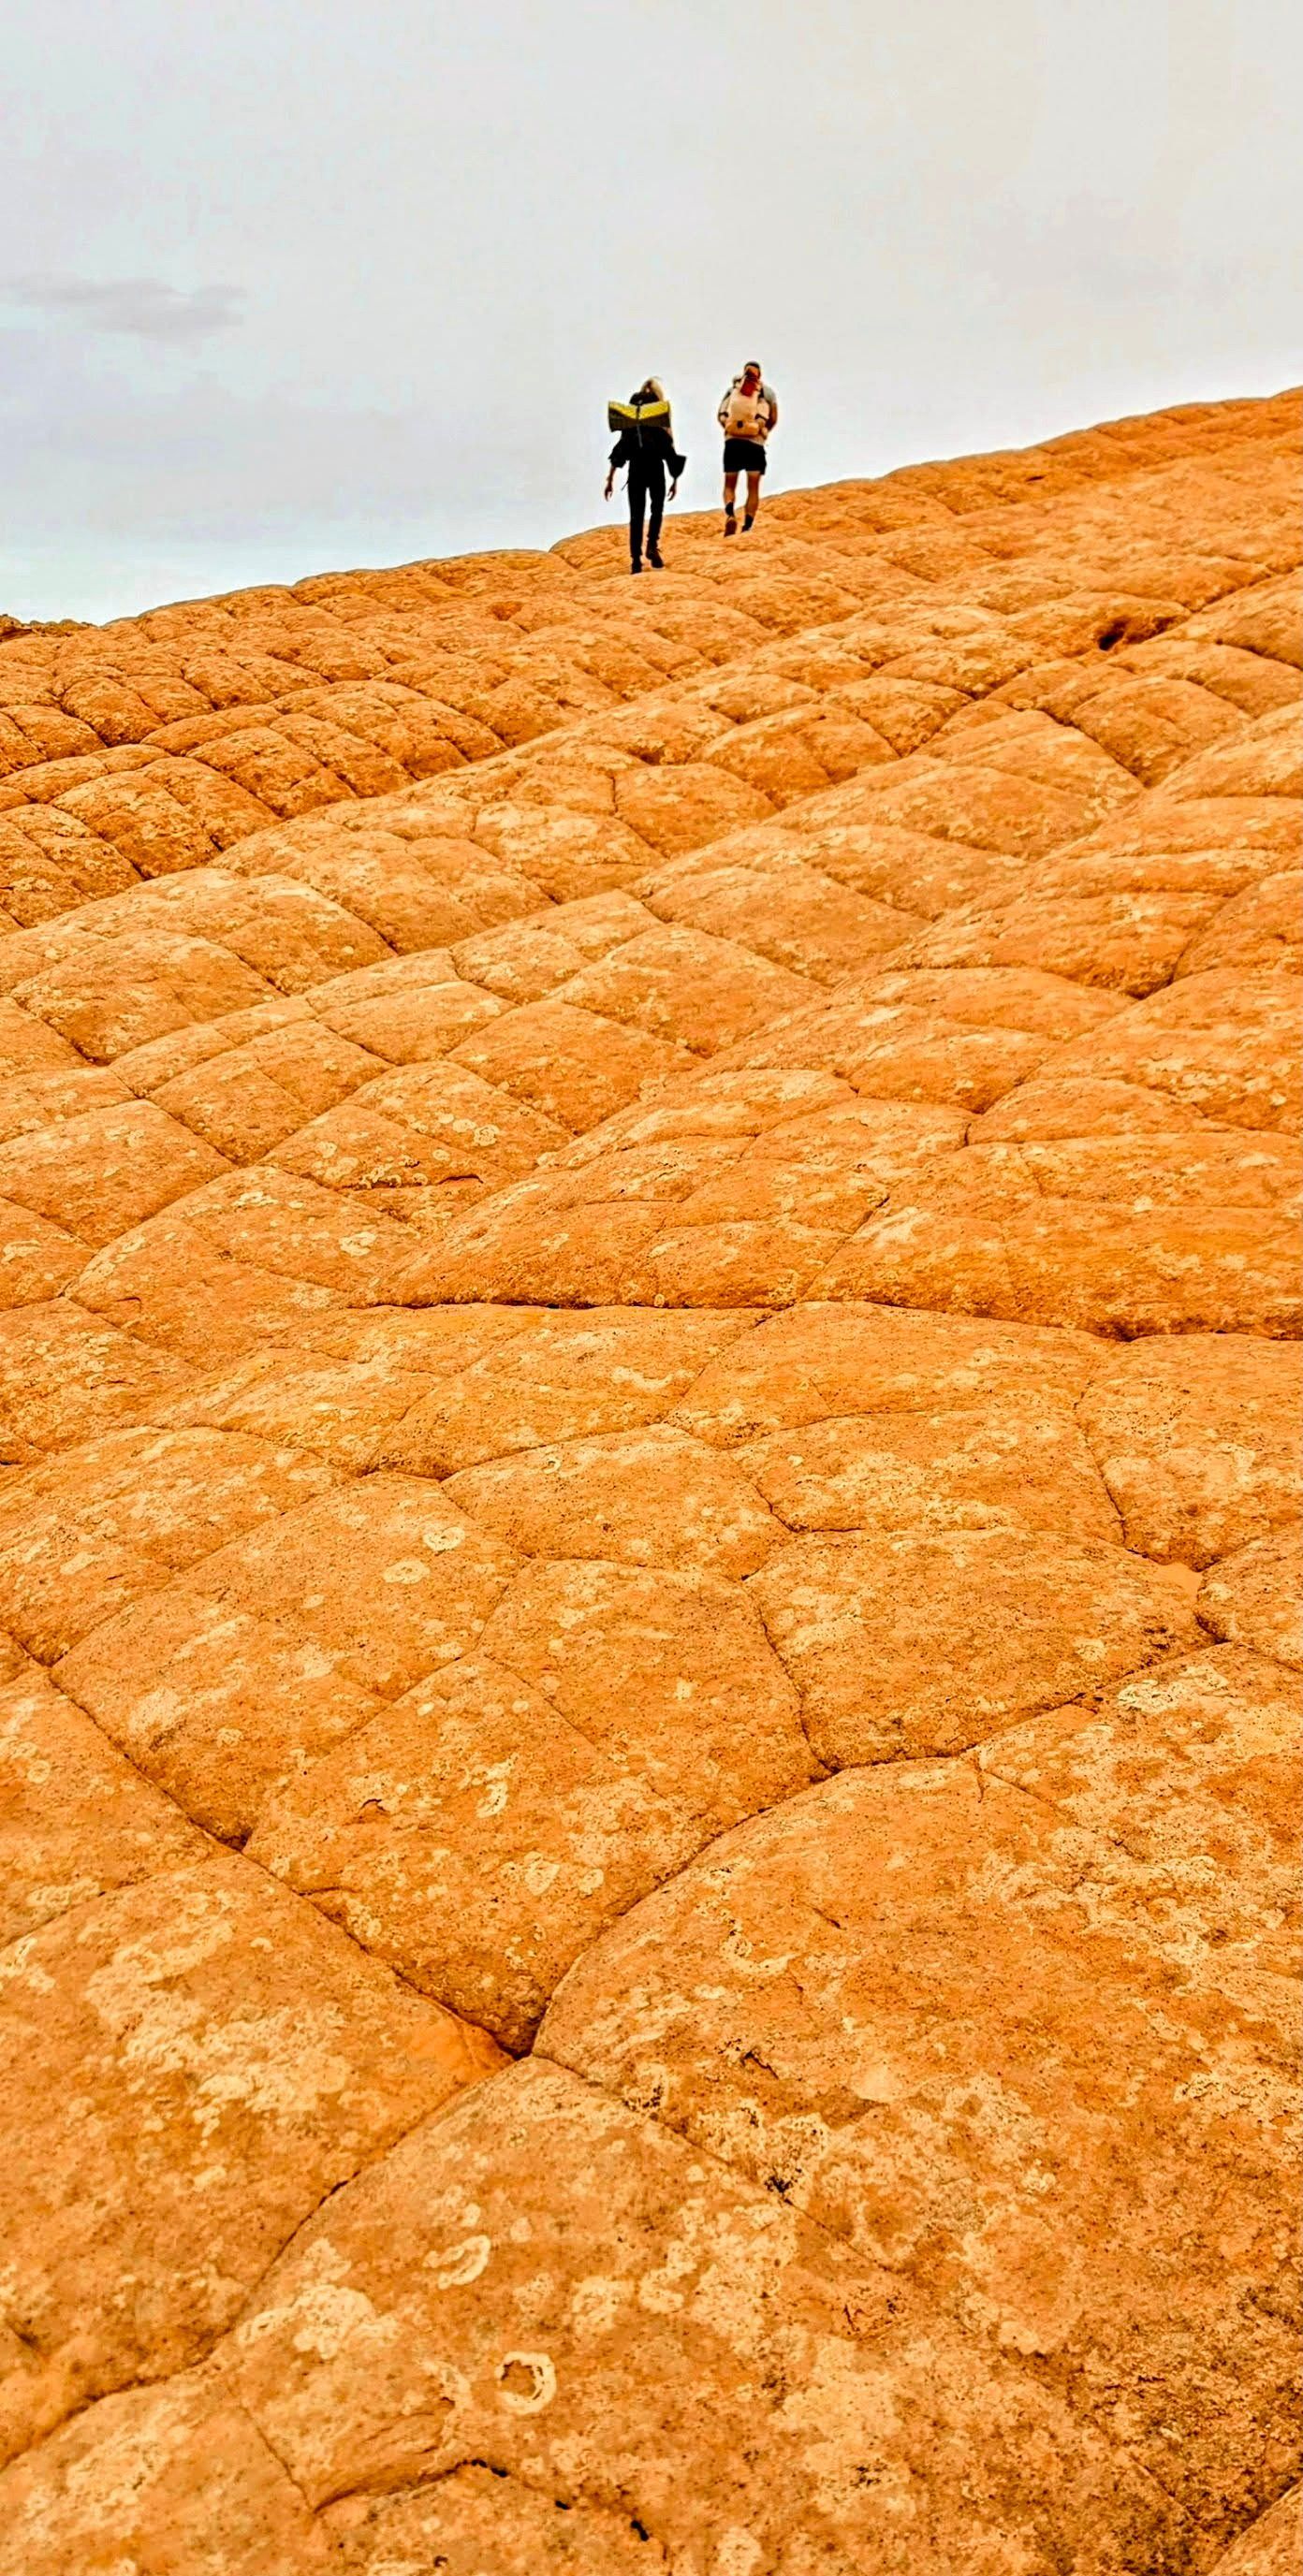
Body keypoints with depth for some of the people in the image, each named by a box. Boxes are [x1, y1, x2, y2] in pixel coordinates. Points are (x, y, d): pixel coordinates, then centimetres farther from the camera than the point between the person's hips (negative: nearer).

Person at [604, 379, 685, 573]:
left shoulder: (629, 420, 9)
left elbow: (618, 451, 6)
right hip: (655, 467, -2)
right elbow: (670, 448, -1)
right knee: (656, 509, 17)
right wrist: (675, 478, 3)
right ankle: (652, 546, -3)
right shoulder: (662, 416, 4)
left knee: (636, 515, 5)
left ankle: (636, 560, -1)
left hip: (635, 468, 2)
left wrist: (610, 479, 8)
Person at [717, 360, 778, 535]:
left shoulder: (732, 389, 7)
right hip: (755, 443, -1)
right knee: (753, 487, 7)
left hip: (732, 441, 1)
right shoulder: (766, 391, 4)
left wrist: (730, 429, 16)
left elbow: (721, 416, 3)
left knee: (729, 485, 10)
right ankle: (747, 526, -3)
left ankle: (730, 514, -19)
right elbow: (773, 420, 5)